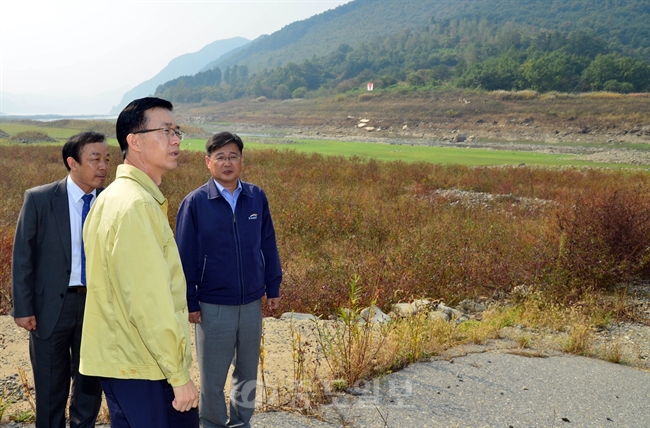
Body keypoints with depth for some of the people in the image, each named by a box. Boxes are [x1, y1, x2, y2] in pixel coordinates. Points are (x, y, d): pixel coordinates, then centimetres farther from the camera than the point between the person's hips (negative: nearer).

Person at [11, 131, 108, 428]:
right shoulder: (39, 199, -9)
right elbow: (22, 257, -6)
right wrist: (23, 308, -8)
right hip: (52, 304, -2)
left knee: (91, 384, 15)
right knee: (50, 388, 14)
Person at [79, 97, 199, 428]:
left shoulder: (112, 197, 12)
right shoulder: (137, 204, -20)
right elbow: (149, 301, -23)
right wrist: (179, 375, -18)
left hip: (116, 360, 10)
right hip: (143, 367, -10)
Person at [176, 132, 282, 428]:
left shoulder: (257, 197, -1)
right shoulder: (194, 203, -9)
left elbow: (268, 246, 6)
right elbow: (185, 258, -6)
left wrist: (273, 287, 7)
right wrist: (189, 303, -5)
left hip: (252, 304, 3)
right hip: (213, 307, -3)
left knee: (248, 373, 17)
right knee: (212, 378, 11)